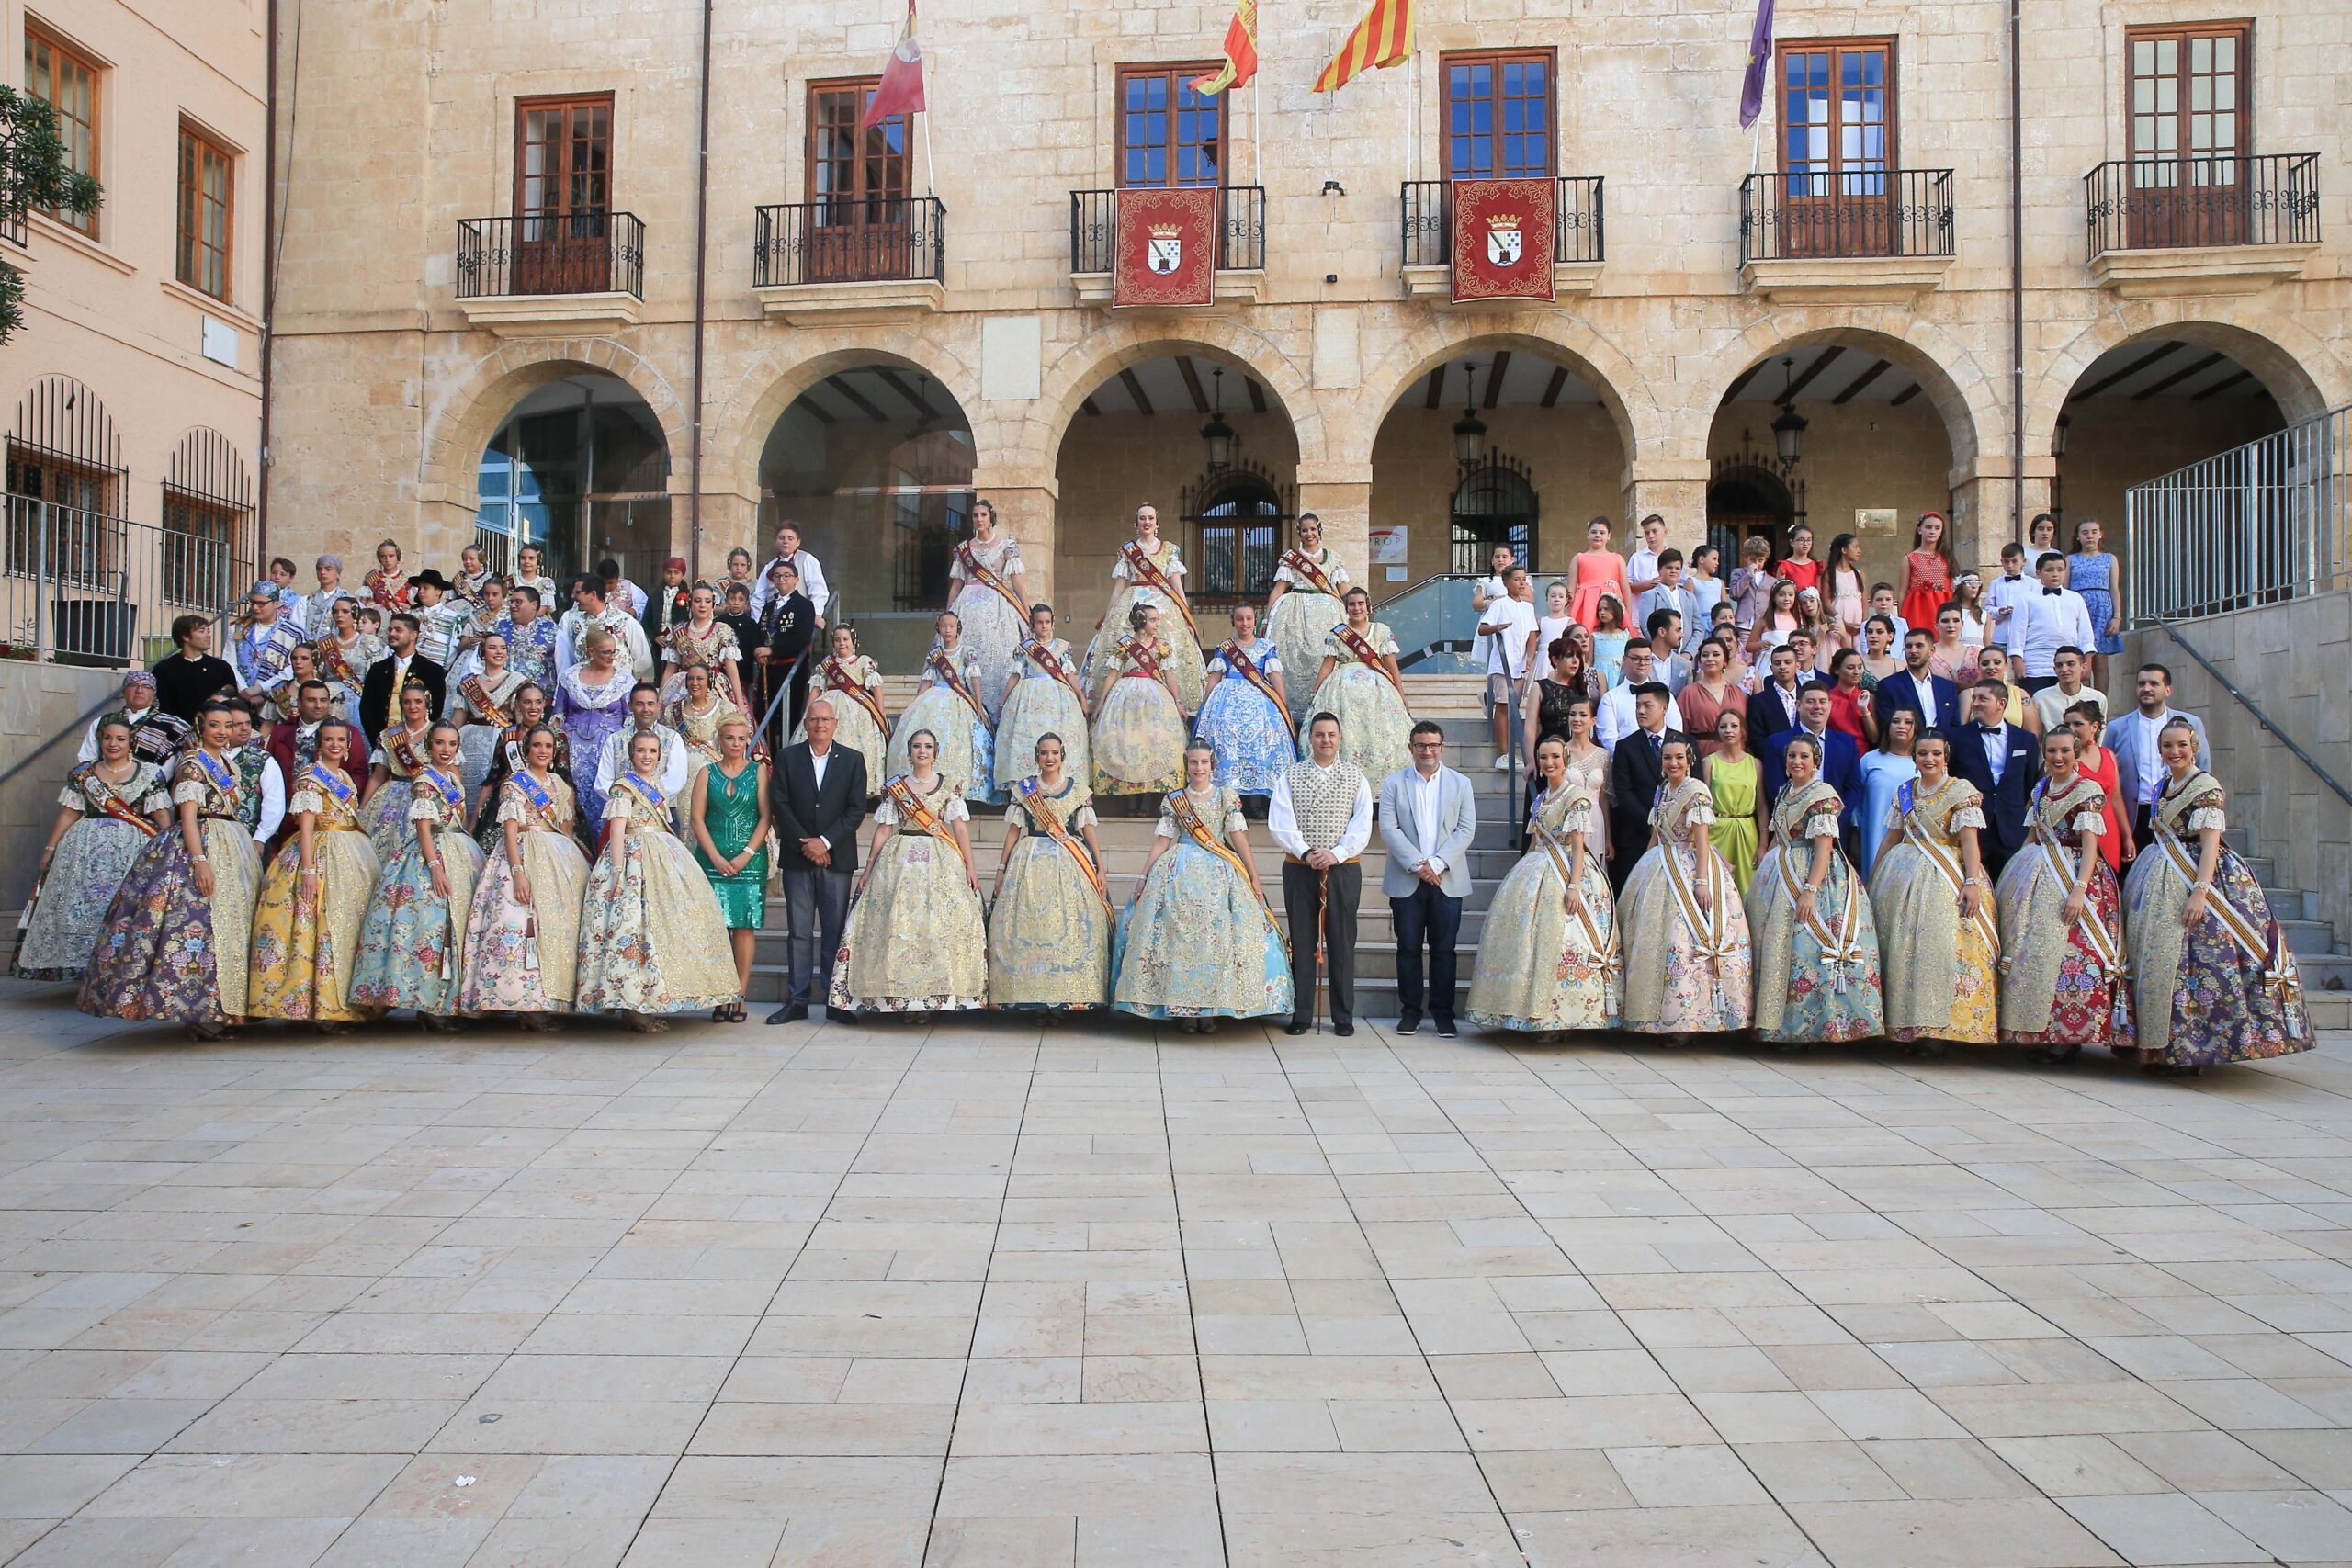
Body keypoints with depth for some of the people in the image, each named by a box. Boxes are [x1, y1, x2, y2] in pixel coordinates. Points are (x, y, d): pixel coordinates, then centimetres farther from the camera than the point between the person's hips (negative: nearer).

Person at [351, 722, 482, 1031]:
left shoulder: (454, 779, 15)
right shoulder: (425, 781, -8)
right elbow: (423, 828, -14)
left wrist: (470, 856, 14)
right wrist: (435, 865, -22)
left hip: (461, 855, 9)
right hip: (433, 855, -9)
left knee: (456, 925, 7)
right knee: (432, 921, -12)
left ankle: (447, 1001, 11)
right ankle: (428, 1005, -9)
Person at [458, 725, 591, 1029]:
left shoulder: (560, 785, 18)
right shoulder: (514, 783, 1)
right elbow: (510, 830, -9)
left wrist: (577, 865, 9)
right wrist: (518, 871, -20)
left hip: (562, 860, 6)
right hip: (525, 855, -6)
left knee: (561, 923, 0)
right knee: (524, 923, -16)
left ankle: (551, 999, 2)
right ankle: (527, 1003, -17)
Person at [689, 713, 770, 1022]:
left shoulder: (759, 771, 6)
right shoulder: (707, 774, 9)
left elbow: (766, 817, 1)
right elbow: (697, 818, 3)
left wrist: (746, 855, -9)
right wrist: (716, 858, -7)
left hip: (749, 860, -1)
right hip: (713, 859, 1)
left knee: (745, 926, -2)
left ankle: (740, 996, 2)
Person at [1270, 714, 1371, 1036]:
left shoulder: (1355, 777, 7)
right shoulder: (1291, 776, 5)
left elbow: (1362, 826, -1)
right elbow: (1279, 823, -3)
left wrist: (1336, 853, -14)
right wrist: (1306, 853, -15)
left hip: (1344, 869, 0)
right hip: (1299, 869, 0)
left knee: (1342, 944, 3)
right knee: (1302, 943, 4)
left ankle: (1344, 1018, 10)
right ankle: (1301, 1016, 11)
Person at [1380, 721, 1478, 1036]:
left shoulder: (1461, 784, 8)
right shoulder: (1393, 783, 5)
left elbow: (1466, 829, 1)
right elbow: (1388, 828, -3)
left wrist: (1437, 863, -12)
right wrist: (1416, 863, -14)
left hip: (1447, 879, 0)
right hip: (1406, 880, 0)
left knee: (1444, 948, 4)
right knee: (1408, 948, 4)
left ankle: (1443, 1013, 11)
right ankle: (1410, 1011, 12)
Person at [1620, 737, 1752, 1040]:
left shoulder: (1696, 791, -10)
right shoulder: (1662, 790, 13)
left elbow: (1702, 839, -15)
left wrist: (1702, 881, -21)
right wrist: (1645, 868, 18)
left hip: (1690, 867, -8)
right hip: (1661, 869, 8)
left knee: (1685, 939, -11)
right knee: (1653, 936, 7)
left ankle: (1685, 1020, -7)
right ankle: (1658, 1014, 14)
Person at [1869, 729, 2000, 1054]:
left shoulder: (1962, 790, -1)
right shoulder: (1904, 792, 14)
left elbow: (1969, 840, -9)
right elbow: (1890, 838, 17)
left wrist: (1973, 882, -19)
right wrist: (1872, 879, 16)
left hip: (1945, 878, -5)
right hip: (1902, 876, 5)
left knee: (1939, 947, -12)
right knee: (1901, 949, 2)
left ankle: (1937, 1030, -9)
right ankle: (1905, 1026, 7)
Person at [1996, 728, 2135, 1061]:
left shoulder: (2088, 791, -7)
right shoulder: (2041, 789, 13)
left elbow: (2090, 846, -13)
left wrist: (2078, 889, -21)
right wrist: (2018, 871, 15)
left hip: (2074, 876, -7)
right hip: (2037, 877, 7)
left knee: (2071, 951, -10)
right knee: (2030, 948, 4)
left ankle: (2068, 1032, -4)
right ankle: (2036, 1029, 11)